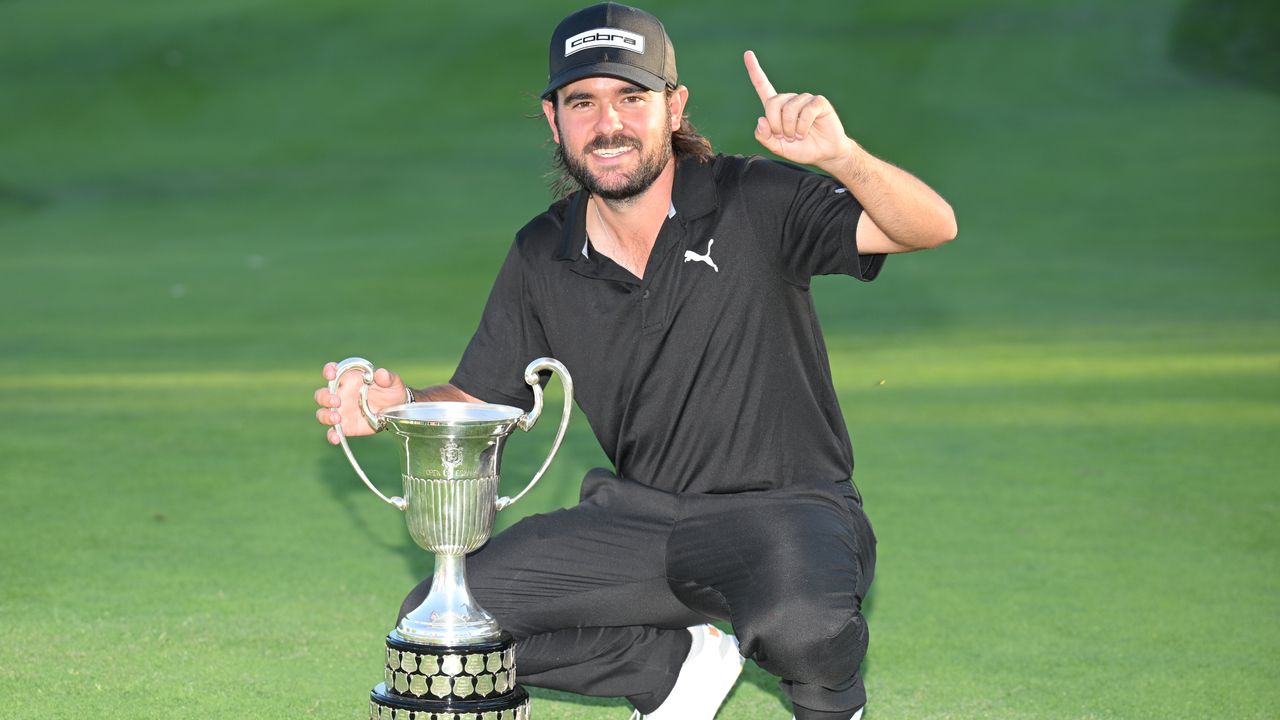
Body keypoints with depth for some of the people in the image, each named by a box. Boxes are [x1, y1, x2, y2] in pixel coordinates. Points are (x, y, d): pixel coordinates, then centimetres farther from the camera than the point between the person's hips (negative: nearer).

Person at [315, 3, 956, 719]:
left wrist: (840, 155, -42)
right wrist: (402, 402, -14)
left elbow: (931, 226, -23)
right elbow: (478, 400, 10)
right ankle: (679, 662, 8)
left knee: (800, 622, -38)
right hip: (639, 516, 5)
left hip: (786, 508, -4)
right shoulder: (543, 259, 2)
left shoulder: (756, 202, -12)